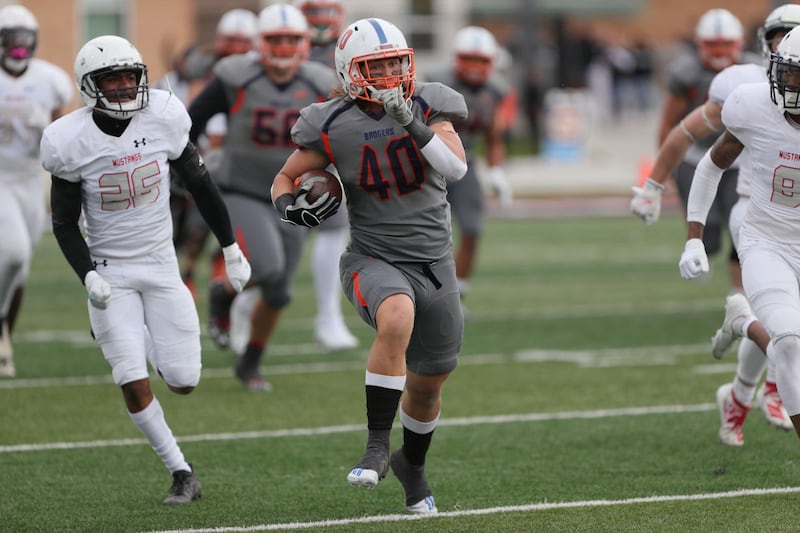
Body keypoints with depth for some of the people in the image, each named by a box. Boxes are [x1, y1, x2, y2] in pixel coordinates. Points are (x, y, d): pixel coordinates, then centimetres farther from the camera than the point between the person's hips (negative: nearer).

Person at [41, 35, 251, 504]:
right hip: (110, 272, -2)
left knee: (183, 382, -2)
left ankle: (149, 342, 33)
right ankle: (182, 474, 4)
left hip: (161, 266, 2)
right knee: (134, 385, -12)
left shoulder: (162, 118, -10)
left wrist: (231, 249, 7)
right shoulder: (71, 143, -14)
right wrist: (88, 276, -18)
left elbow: (200, 184, 4)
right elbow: (65, 224, -4)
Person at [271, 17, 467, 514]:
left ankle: (412, 464, 45)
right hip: (375, 259, -3)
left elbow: (456, 167, -18)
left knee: (428, 383, 14)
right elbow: (285, 178, 4)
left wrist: (413, 125, -29)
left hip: (434, 262, 3)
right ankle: (377, 446, -31)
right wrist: (289, 205, -18)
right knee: (397, 317, -38)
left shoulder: (427, 106, -5)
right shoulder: (334, 127, -8)